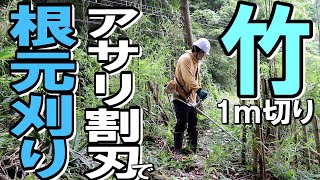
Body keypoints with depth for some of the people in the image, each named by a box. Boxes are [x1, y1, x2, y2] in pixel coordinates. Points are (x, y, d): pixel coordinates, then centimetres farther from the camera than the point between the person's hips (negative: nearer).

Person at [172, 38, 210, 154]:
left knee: (193, 125, 13)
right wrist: (199, 90, -35)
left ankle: (193, 149, 22)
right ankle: (177, 150, 1)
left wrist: (199, 91, 8)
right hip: (181, 98, -9)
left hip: (191, 99, 9)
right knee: (181, 124, -8)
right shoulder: (185, 59, -15)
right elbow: (188, 78, -27)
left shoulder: (197, 62, 17)